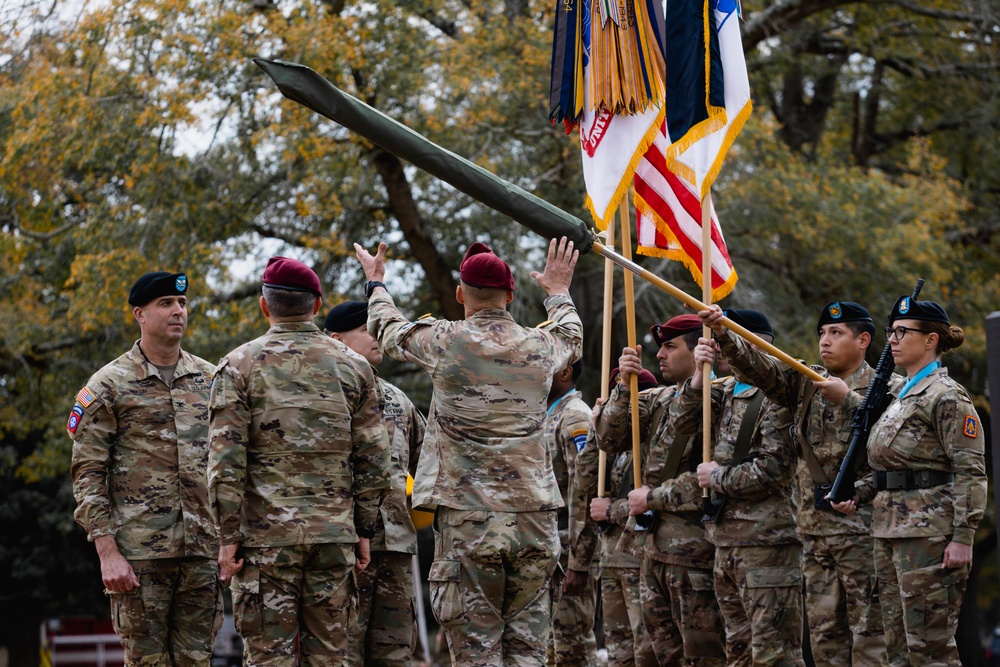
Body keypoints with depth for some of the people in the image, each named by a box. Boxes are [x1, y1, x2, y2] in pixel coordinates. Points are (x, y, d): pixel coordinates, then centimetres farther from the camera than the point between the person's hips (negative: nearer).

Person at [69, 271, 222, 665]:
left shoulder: (210, 381, 13)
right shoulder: (109, 385, 0)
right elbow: (87, 473, -3)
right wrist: (107, 552, -12)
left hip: (202, 553, 4)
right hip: (139, 555, -4)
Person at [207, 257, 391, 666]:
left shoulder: (239, 366, -2)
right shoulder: (352, 366, 7)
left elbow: (226, 462, -8)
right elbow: (373, 459, 6)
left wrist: (228, 537, -5)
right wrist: (365, 530, 13)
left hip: (266, 535, -3)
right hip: (335, 535, 3)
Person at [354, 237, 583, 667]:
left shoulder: (445, 342, -4)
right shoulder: (540, 347, 5)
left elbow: (387, 330, 17)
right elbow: (571, 337, 31)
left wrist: (375, 284, 37)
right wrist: (559, 292, 51)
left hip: (467, 522, -3)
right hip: (533, 521, 3)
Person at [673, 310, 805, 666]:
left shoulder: (777, 396, -11)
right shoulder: (725, 392, 15)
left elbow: (773, 469, -18)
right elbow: (681, 424, 5)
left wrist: (718, 477, -8)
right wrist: (699, 377, -7)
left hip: (766, 540, -9)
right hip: (727, 540, 9)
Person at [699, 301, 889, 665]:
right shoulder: (805, 383, 14)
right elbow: (758, 366, 1)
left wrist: (847, 397, -20)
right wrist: (723, 332, -16)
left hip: (861, 526, -6)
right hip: (815, 525, 6)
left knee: (869, 627, -7)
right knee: (824, 633, 8)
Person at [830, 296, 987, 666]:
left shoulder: (946, 396, -10)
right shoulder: (902, 394, 18)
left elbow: (970, 471, -15)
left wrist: (963, 537, -20)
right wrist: (858, 495, 8)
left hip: (929, 531, -9)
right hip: (890, 529, 9)